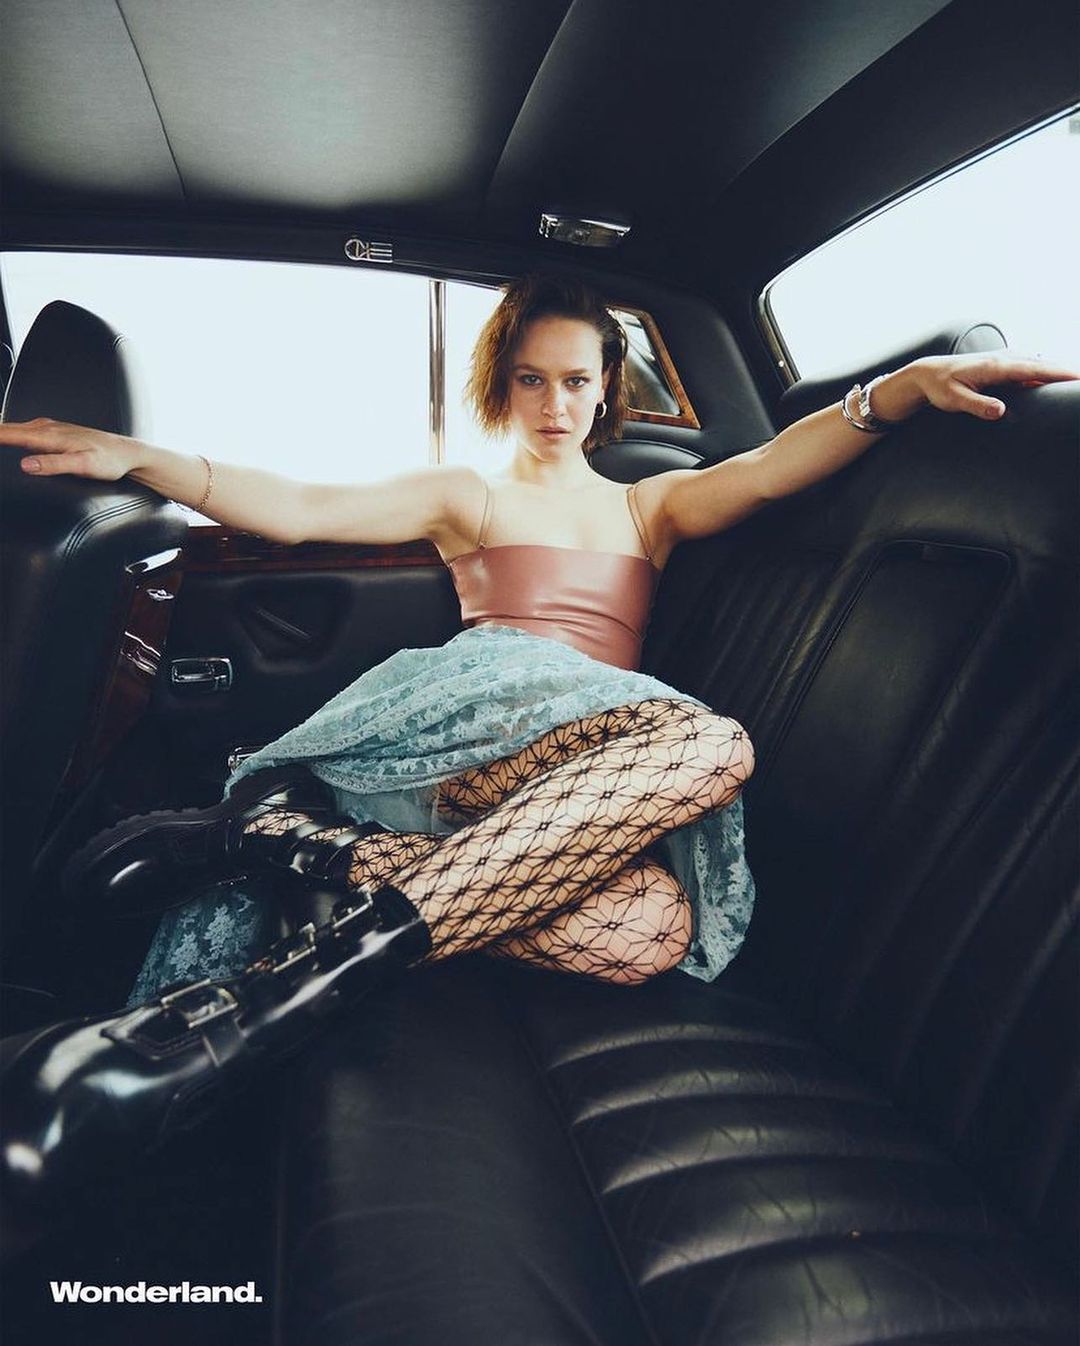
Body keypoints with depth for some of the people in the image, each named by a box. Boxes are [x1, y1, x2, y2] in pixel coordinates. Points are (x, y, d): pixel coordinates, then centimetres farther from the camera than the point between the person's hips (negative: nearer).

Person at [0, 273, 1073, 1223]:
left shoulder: (651, 506, 27)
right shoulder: (465, 498, 21)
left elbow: (767, 469, 7)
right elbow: (301, 510, 8)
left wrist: (904, 384, -11)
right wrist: (139, 460, -4)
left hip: (599, 776, 3)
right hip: (471, 718, -2)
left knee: (649, 931, -33)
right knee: (708, 742, -34)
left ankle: (306, 836, -32)